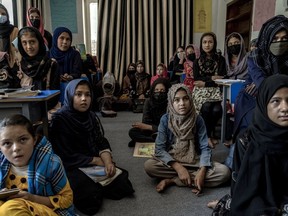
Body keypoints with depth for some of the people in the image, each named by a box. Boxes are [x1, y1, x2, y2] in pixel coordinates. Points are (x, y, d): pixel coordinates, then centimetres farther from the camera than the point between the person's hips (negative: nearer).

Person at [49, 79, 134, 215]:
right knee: (92, 195, -27)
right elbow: (67, 157, -15)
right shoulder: (59, 120, -14)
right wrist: (97, 160, -13)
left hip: (96, 163, 6)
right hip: (71, 168, -5)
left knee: (122, 184, -11)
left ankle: (96, 186, 11)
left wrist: (108, 162, -18)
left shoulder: (92, 117, 5)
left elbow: (102, 143, 3)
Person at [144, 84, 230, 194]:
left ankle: (171, 180, -20)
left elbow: (205, 148, -9)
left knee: (224, 171, -23)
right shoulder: (165, 119, -9)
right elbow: (159, 148, -14)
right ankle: (193, 181, -20)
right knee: (148, 165, -29)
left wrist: (202, 170, -27)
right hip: (172, 162, -1)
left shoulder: (197, 119, -7)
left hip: (194, 161, 2)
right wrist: (178, 167, -26)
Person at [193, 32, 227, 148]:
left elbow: (221, 79, -3)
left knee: (217, 109, -30)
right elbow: (196, 80, 0)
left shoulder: (220, 59, 6)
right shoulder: (197, 61, 10)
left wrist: (205, 82, -11)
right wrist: (211, 78, -9)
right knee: (206, 107, -31)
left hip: (215, 90, 0)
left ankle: (209, 133, -2)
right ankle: (208, 135, -10)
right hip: (201, 90, 0)